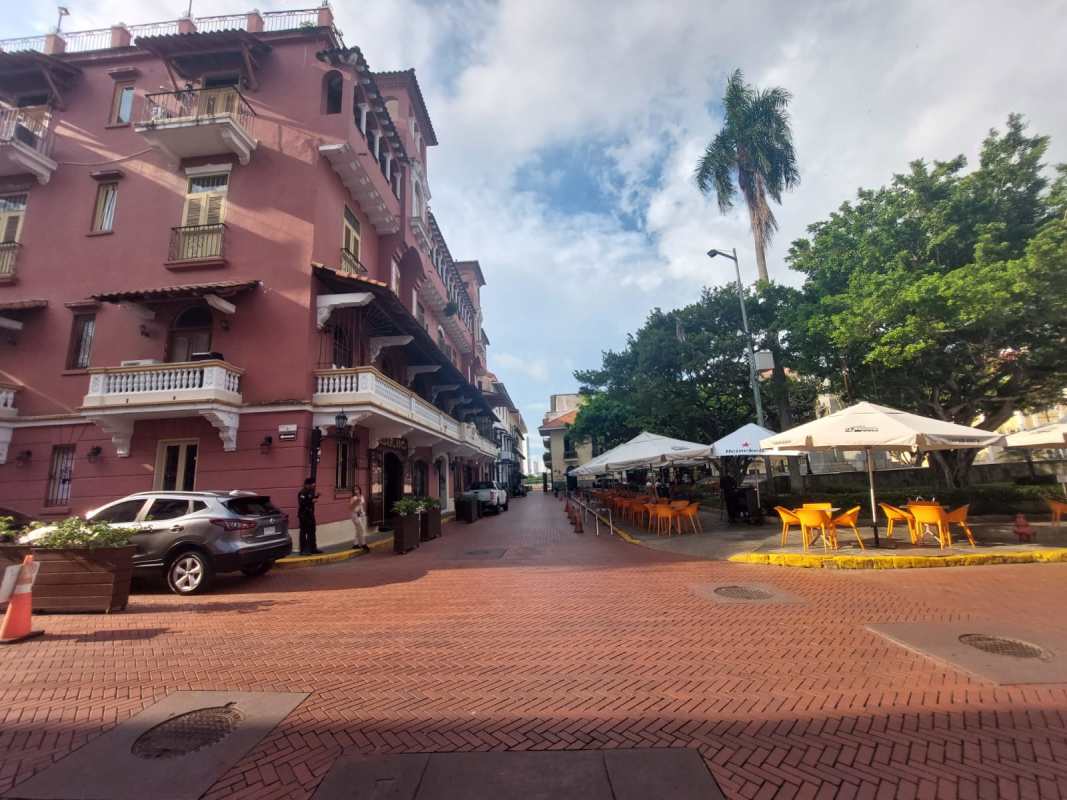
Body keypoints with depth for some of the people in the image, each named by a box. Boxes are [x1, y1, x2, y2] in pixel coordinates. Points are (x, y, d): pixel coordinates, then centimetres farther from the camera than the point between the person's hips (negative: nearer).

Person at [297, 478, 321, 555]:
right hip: (304, 515, -10)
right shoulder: (302, 493, -18)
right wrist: (312, 501, -25)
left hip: (310, 514, 10)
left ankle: (313, 548, 23)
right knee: (304, 532, -3)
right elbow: (302, 503, -27)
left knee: (311, 532, 14)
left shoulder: (310, 492, 11)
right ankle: (303, 550, 4)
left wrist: (315, 496, 5)